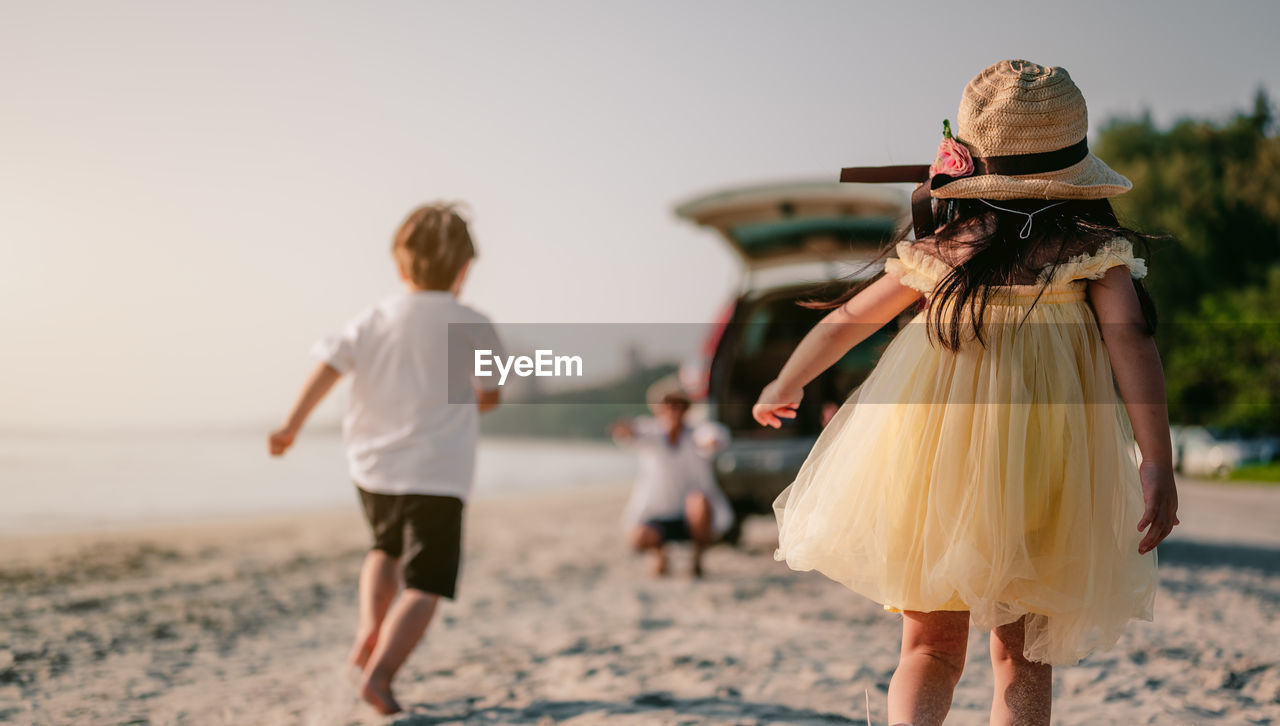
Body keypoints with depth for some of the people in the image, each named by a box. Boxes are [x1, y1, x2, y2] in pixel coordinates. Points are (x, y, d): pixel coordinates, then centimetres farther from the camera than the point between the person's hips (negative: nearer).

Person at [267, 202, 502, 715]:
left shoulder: (373, 319, 3)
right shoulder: (473, 327, -4)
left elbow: (328, 367, -1)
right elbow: (491, 395, 7)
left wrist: (291, 426, 6)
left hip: (372, 466, 5)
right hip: (437, 473, -5)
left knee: (386, 548, 30)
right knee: (424, 584, -3)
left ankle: (369, 627, 11)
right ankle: (379, 671, -19)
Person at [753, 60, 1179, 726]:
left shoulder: (935, 253, 5)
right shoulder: (1096, 252, 1)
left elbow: (846, 319, 14)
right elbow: (1130, 342, -13)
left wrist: (781, 389, 30)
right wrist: (1157, 463, -15)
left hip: (927, 469, 1)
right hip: (1038, 484, 0)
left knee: (931, 647, 14)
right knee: (1022, 660, 14)